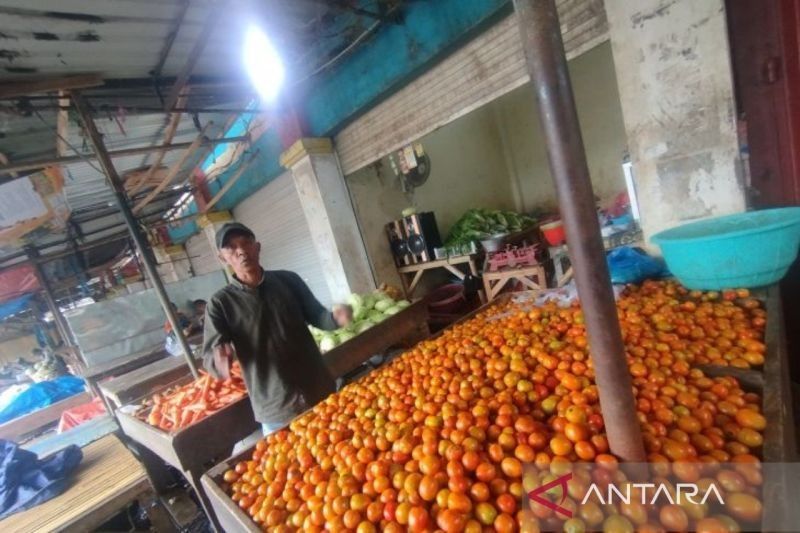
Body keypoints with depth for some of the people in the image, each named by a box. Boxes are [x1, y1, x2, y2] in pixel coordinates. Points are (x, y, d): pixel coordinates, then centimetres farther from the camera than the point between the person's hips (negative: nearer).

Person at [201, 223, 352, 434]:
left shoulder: (288, 280, -3)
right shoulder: (220, 303, -6)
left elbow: (317, 316, 3)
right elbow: (209, 357, -8)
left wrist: (335, 317, -20)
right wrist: (219, 359, -33)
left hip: (322, 393, 3)